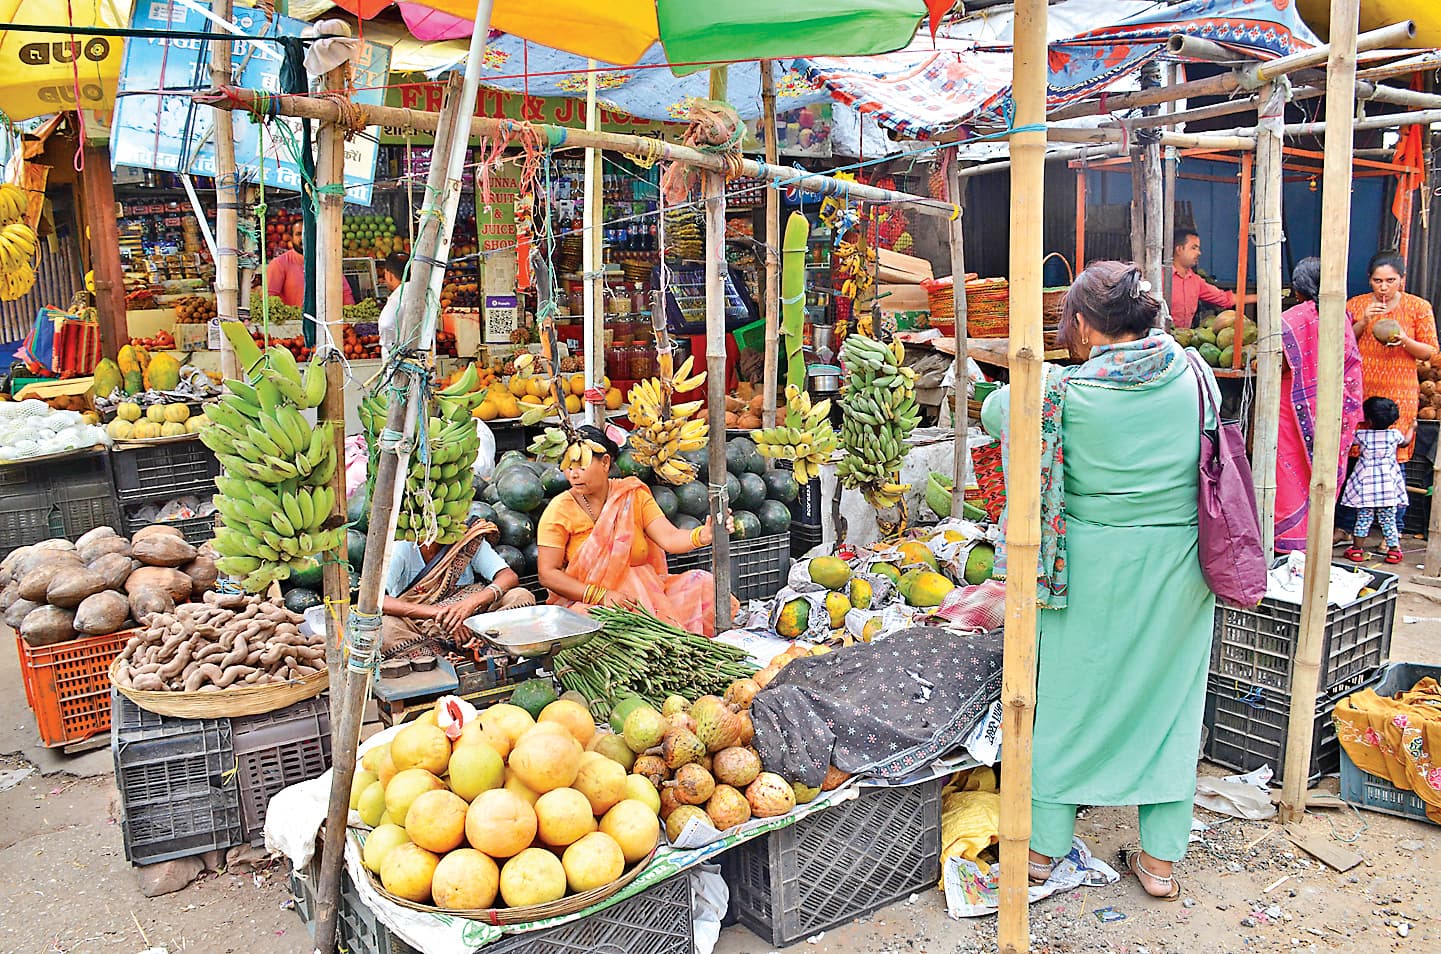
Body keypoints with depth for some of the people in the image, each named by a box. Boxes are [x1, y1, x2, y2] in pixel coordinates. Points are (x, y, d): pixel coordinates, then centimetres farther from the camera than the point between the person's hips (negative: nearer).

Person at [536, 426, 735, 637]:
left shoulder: (633, 495, 3)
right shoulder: (559, 510, -5)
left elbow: (669, 538, -10)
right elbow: (548, 574, -10)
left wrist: (703, 535, -33)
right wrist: (603, 596, -21)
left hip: (642, 591, 4)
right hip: (585, 600, -3)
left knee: (702, 585, -16)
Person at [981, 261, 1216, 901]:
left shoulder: (1064, 391, -15)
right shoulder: (1196, 378, -3)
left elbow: (992, 412, 2)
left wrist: (1039, 381, 19)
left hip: (1091, 568, -3)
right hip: (1180, 569, 3)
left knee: (1070, 694, 12)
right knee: (1169, 696, 15)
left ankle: (1042, 846, 25)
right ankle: (1161, 858, 27)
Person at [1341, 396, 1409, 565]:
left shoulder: (1361, 435, -6)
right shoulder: (1394, 434, -1)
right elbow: (1406, 441, 21)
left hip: (1365, 486, -1)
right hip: (1388, 486, 1)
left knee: (1363, 518, 5)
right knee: (1388, 520, 8)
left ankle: (1357, 550, 6)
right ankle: (1394, 551, 13)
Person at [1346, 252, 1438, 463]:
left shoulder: (1418, 307, 4)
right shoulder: (1355, 305, 8)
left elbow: (1431, 352, 6)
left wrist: (1405, 341, -14)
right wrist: (1363, 322, -9)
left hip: (1399, 395, -1)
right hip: (1361, 392, 1)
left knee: (1394, 452, -6)